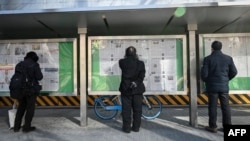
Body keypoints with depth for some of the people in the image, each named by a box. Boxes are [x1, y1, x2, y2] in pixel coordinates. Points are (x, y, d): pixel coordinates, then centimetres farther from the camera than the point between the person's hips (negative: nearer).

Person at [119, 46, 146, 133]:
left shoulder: (122, 62, -5)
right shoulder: (140, 63, -3)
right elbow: (142, 75, -12)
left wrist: (126, 58, 31)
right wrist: (136, 82, -13)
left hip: (125, 88, 0)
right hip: (137, 89, 1)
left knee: (126, 109, 6)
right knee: (137, 109, 10)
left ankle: (127, 128, 11)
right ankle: (136, 127, 18)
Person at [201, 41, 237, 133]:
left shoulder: (208, 59, -10)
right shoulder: (228, 58, 0)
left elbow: (204, 74, -13)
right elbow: (234, 72, 4)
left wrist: (206, 81, 8)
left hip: (212, 86, -3)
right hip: (224, 86, 3)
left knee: (213, 107, 5)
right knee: (225, 107, 11)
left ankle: (213, 126, 12)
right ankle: (227, 126, 18)